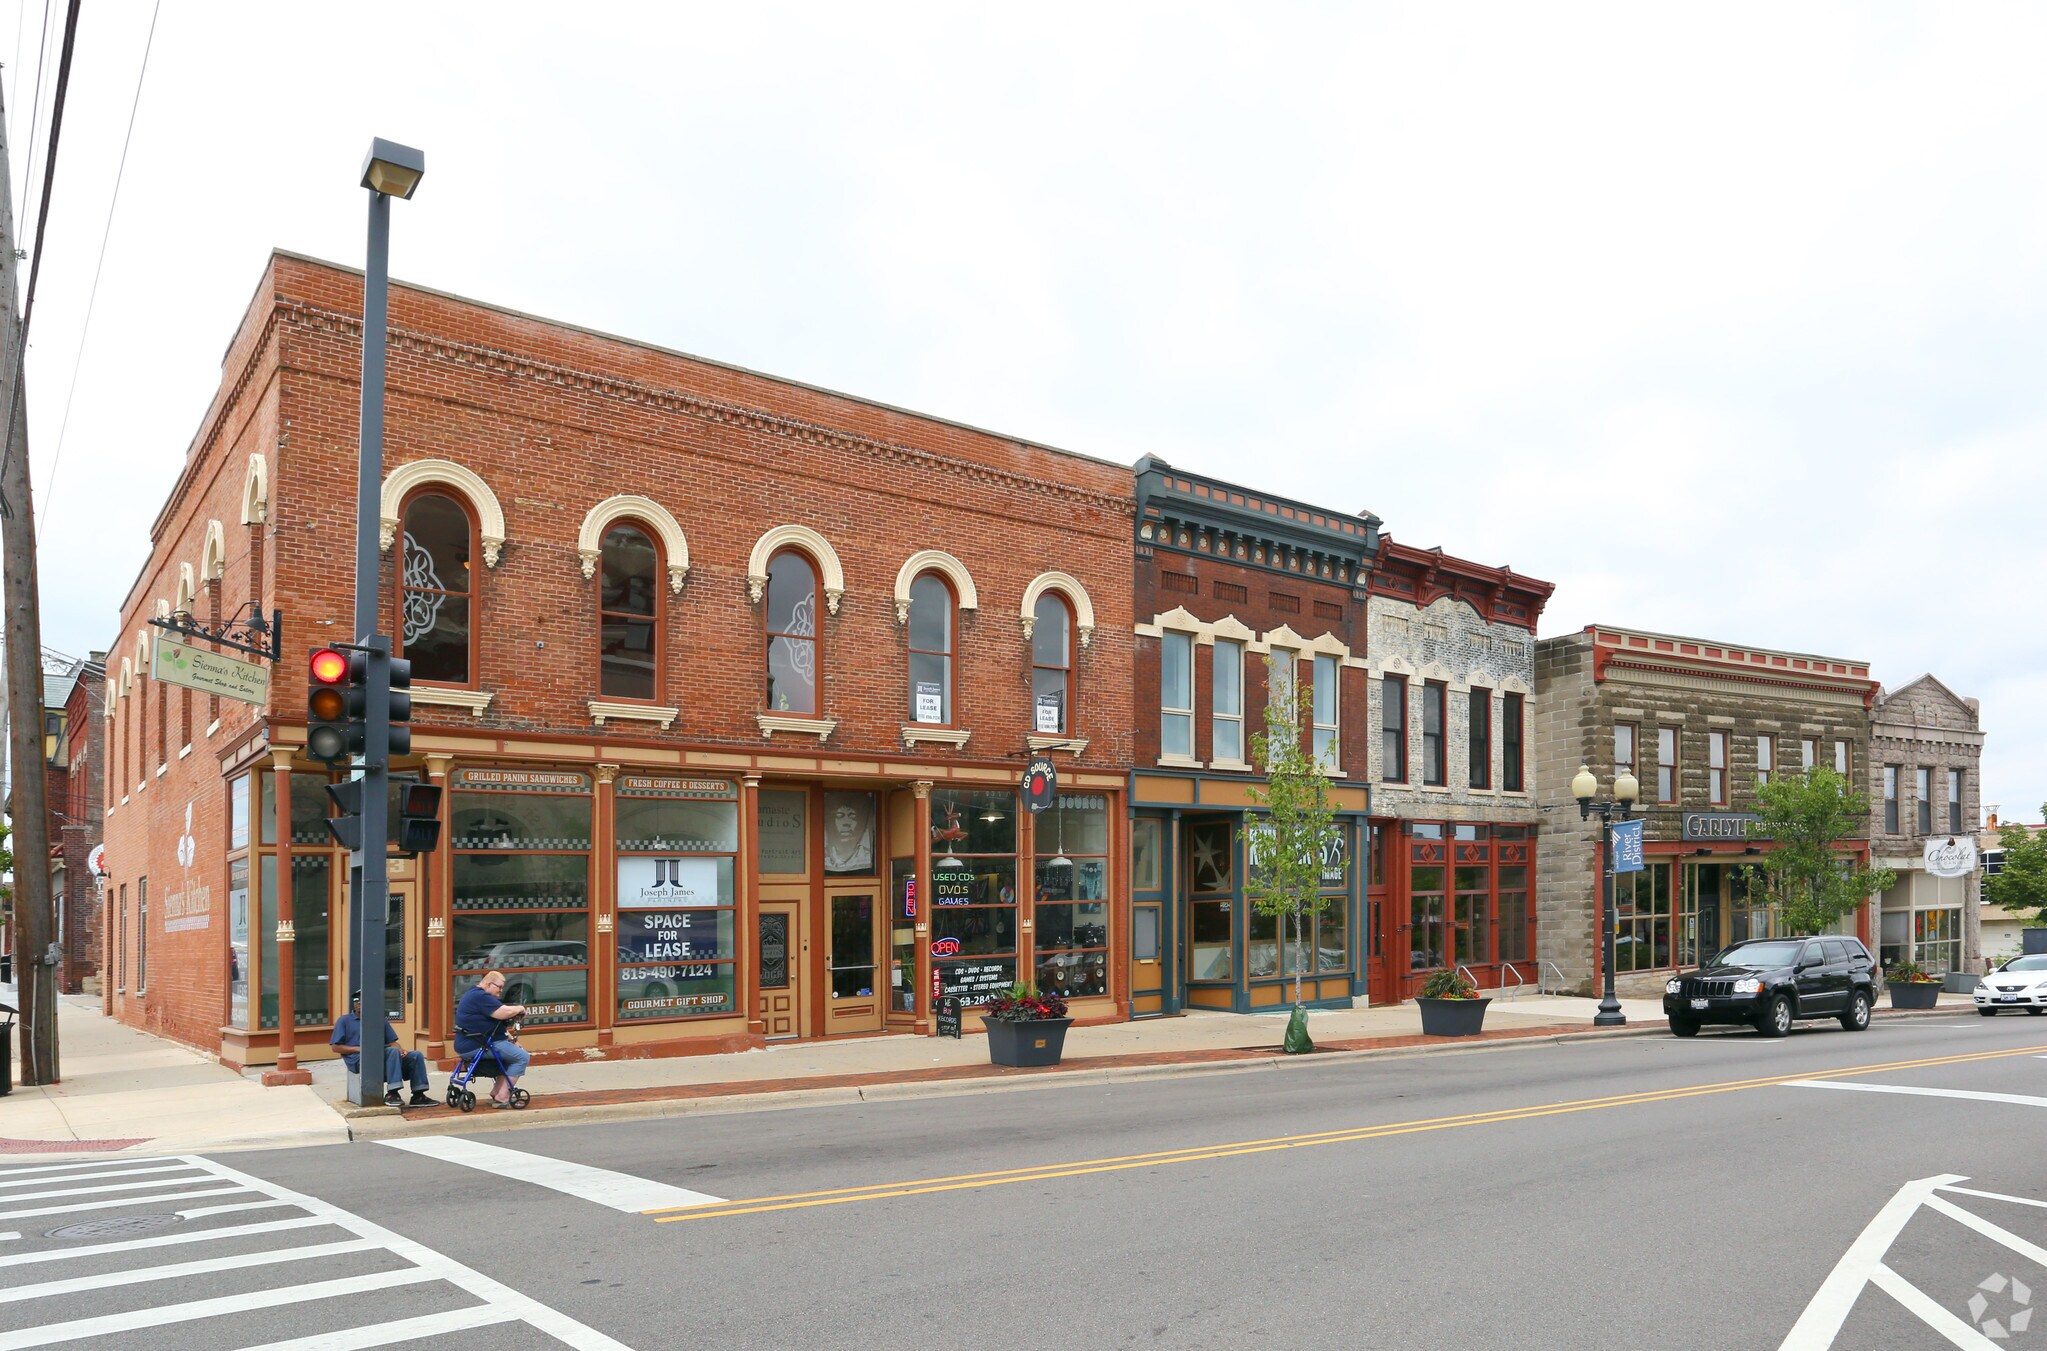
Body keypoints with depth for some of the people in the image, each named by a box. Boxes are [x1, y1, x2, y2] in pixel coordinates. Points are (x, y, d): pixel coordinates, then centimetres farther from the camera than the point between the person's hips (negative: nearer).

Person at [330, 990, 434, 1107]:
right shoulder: (344, 1021, 14)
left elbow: (392, 1042, 18)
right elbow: (335, 1047, 5)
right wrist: (358, 1049, -11)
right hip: (359, 1060, -5)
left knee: (416, 1056, -15)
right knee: (392, 1051, -34)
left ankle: (418, 1095, -16)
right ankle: (391, 1094, -39)